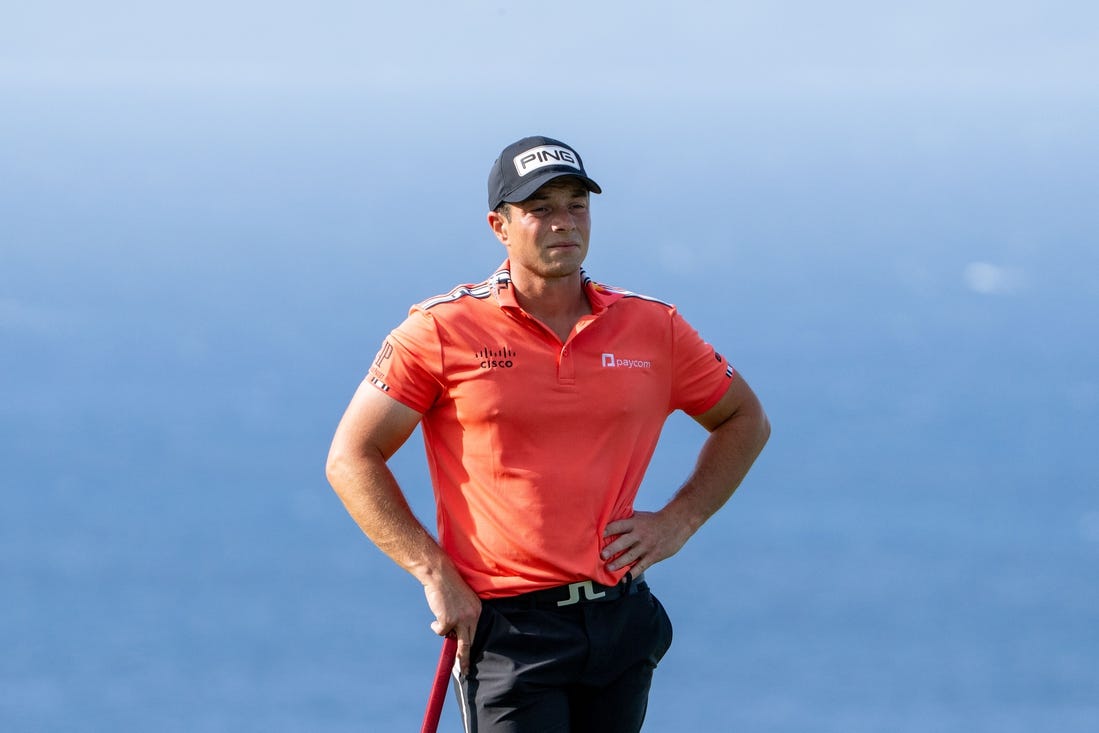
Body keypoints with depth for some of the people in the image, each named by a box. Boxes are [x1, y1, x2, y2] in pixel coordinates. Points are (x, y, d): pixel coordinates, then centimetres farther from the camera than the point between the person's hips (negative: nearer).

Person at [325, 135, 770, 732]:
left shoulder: (654, 328, 6)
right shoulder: (443, 330, -3)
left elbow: (745, 420, 21)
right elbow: (351, 459, -2)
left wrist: (678, 522, 6)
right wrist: (436, 575, -10)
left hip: (621, 618, 4)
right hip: (507, 628, -4)